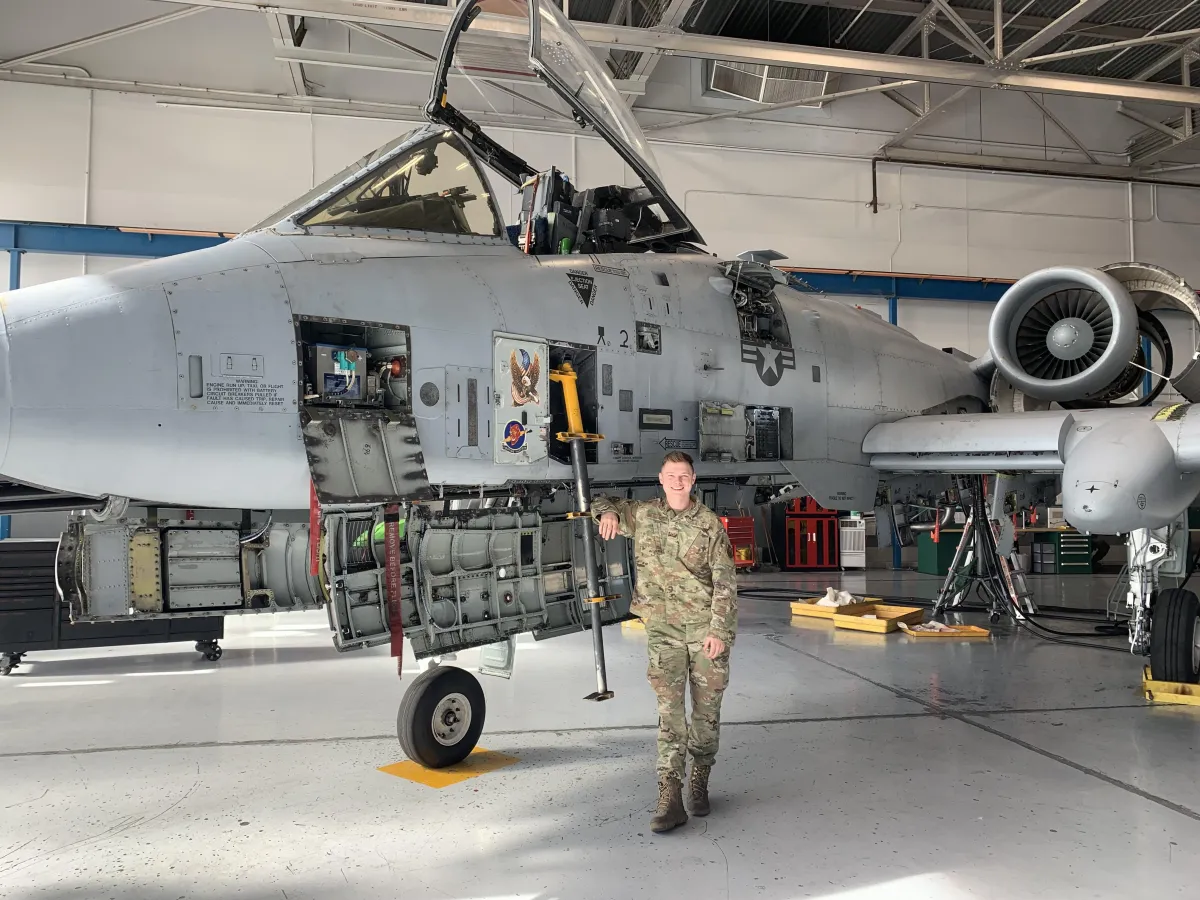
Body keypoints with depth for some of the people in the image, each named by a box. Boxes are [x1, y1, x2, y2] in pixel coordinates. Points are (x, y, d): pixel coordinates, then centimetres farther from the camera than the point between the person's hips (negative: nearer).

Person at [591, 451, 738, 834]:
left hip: (706, 628, 0)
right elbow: (603, 502, 22)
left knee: (706, 710, 8)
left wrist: (719, 631, -12)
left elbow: (725, 583, -4)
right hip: (663, 629, 0)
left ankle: (699, 783, 27)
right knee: (670, 712, -5)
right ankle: (670, 798, -4)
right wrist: (608, 513, -3)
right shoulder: (642, 514, 4)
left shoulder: (709, 523, -1)